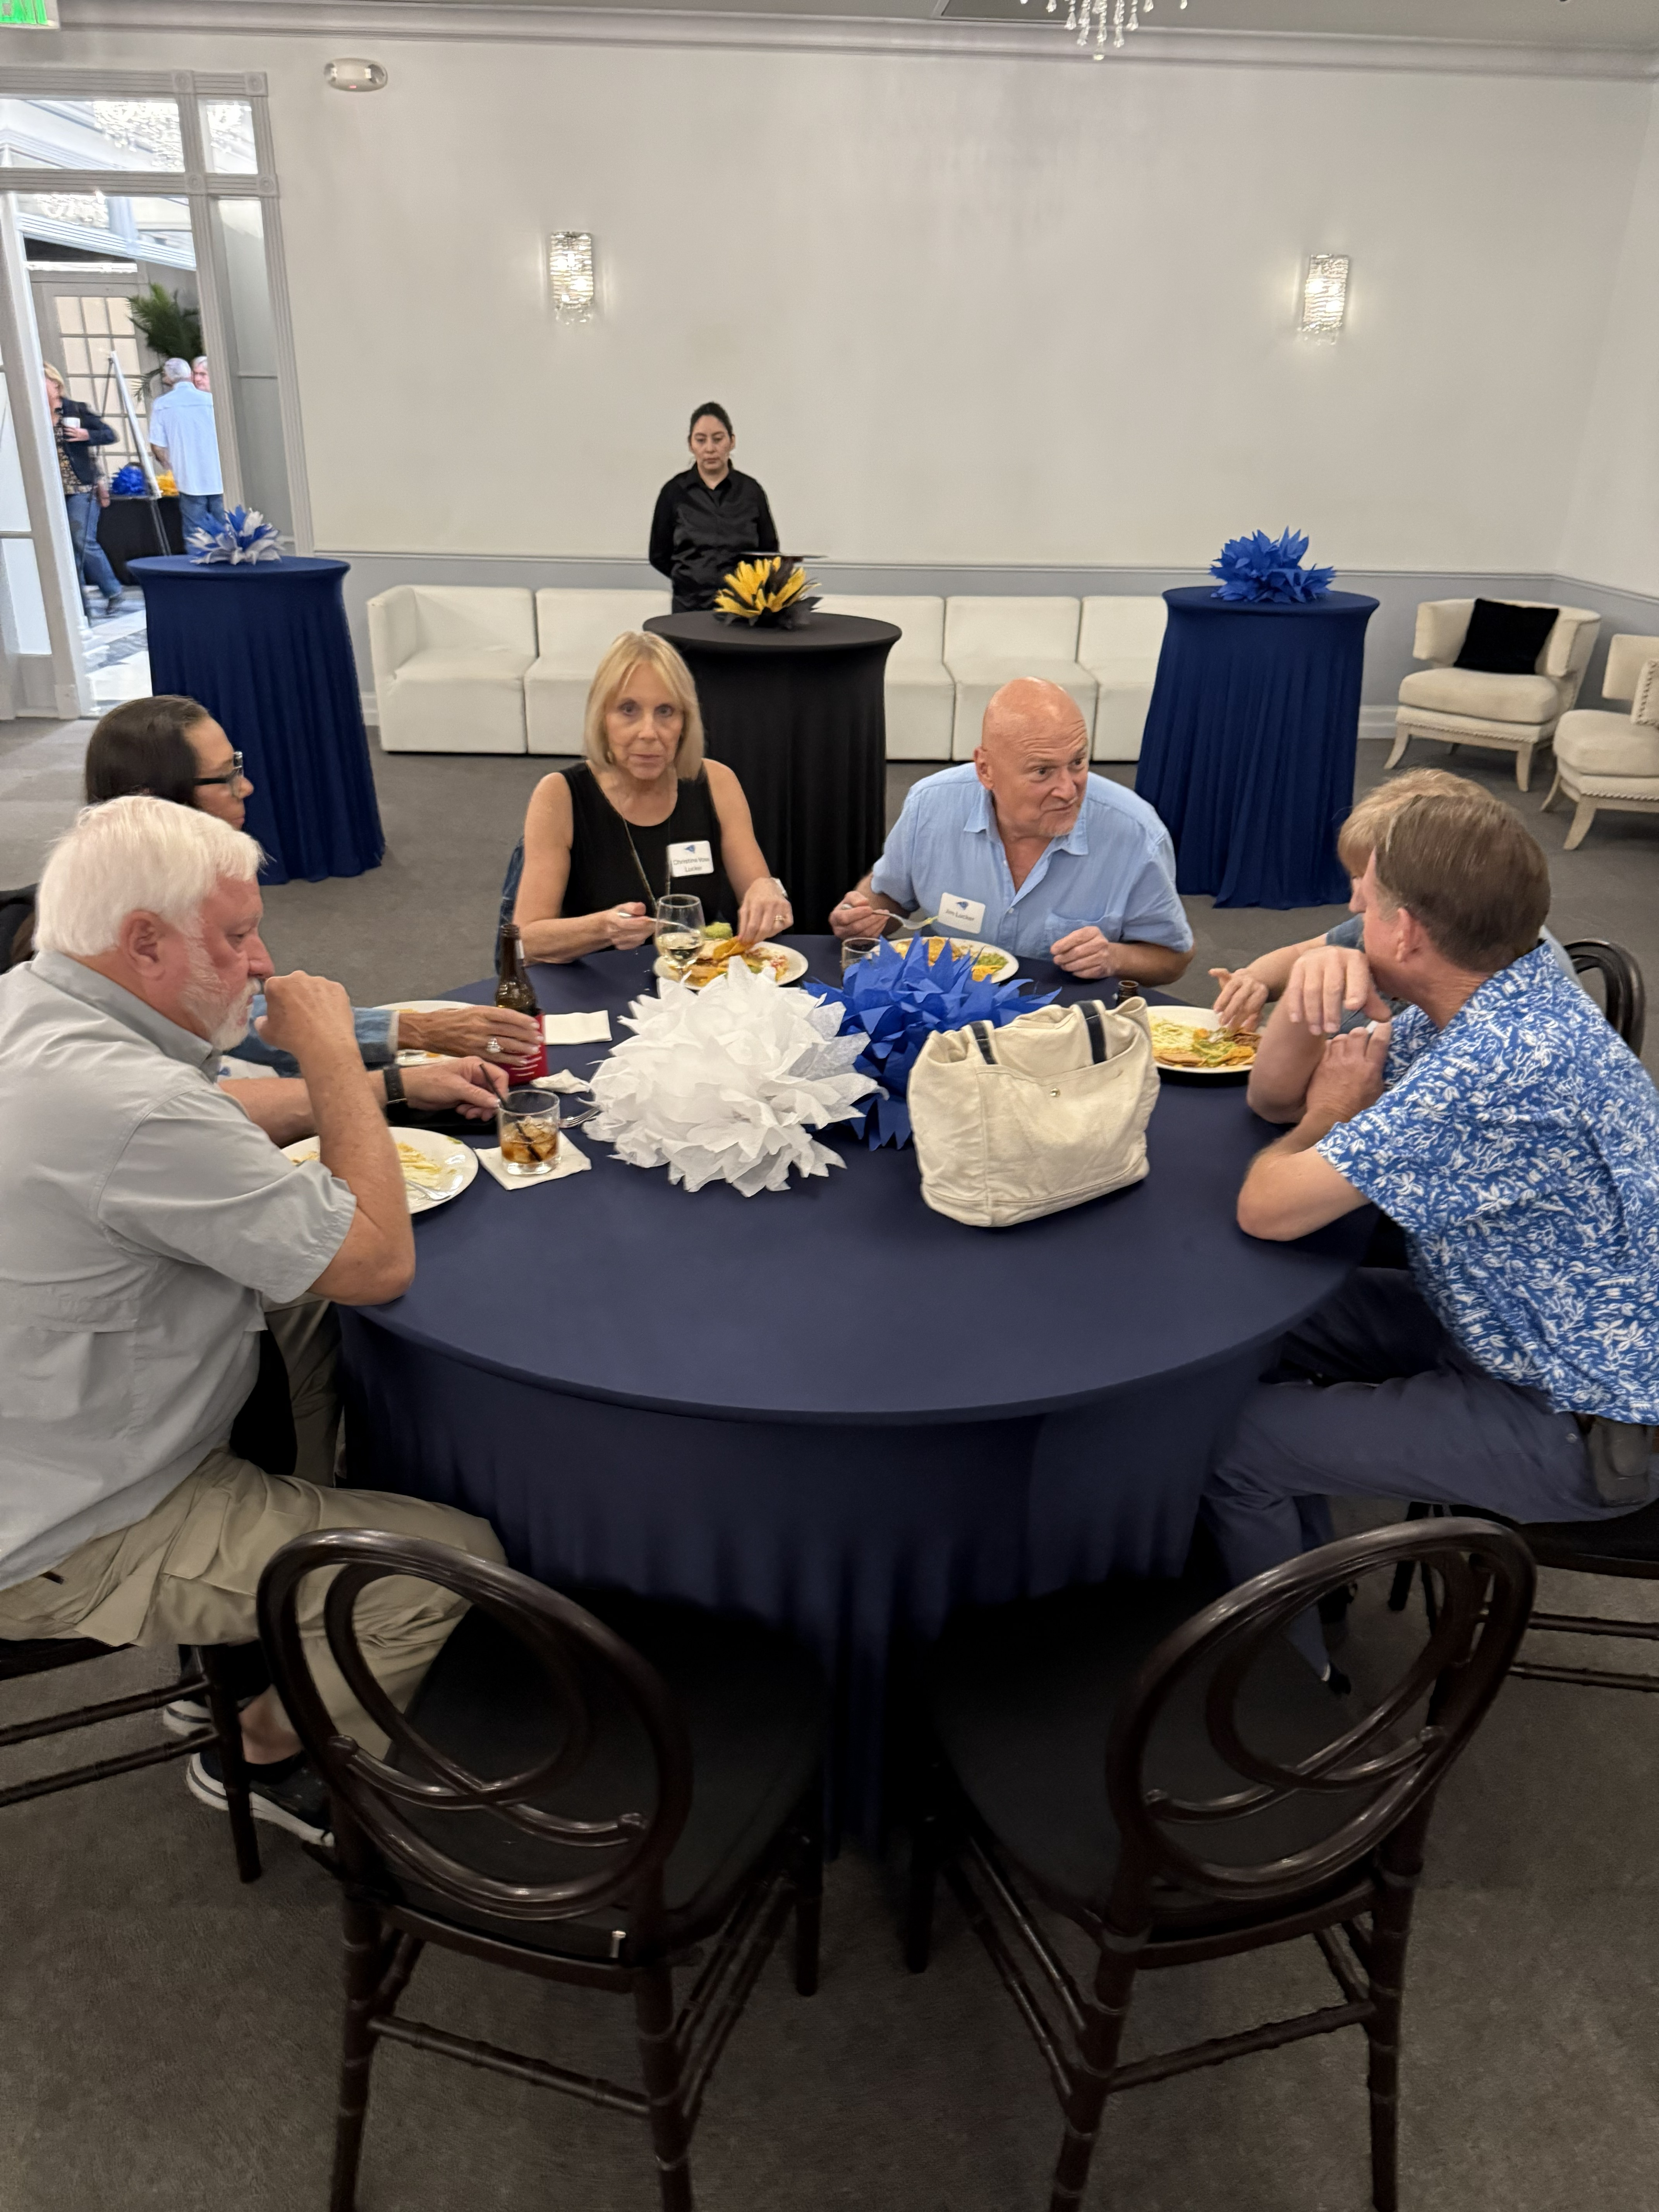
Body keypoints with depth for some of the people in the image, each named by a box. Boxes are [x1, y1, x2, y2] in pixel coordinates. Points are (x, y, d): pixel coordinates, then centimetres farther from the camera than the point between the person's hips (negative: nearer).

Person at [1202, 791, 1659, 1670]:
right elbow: (1275, 1101, 5)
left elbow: (1265, 1211, -30)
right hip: (1527, 1329, 9)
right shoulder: (1505, 996, -2)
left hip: (1584, 1431, -9)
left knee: (1231, 1438, -8)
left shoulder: (1498, 1067, -34)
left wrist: (1330, 1115, -11)